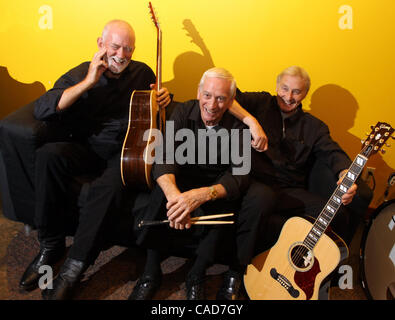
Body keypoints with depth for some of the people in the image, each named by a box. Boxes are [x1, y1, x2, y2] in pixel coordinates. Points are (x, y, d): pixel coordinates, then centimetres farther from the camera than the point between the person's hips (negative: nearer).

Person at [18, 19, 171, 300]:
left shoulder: (142, 73, 9)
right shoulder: (81, 74, 2)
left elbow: (156, 100, 26)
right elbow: (41, 110, -11)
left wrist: (165, 96, 0)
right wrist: (88, 82, -18)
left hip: (126, 151, -1)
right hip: (88, 148, 1)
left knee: (109, 185, -35)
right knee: (48, 154, -30)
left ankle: (75, 265, -21)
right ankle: (51, 245, -14)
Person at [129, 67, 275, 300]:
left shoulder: (238, 126, -13)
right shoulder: (184, 112, -10)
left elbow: (239, 176, -25)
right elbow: (164, 156, -25)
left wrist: (201, 195, -46)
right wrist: (173, 194, -48)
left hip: (220, 188, 0)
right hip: (185, 182, 0)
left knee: (262, 195, -28)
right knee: (165, 188, -34)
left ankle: (236, 271, -17)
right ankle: (151, 273, -21)